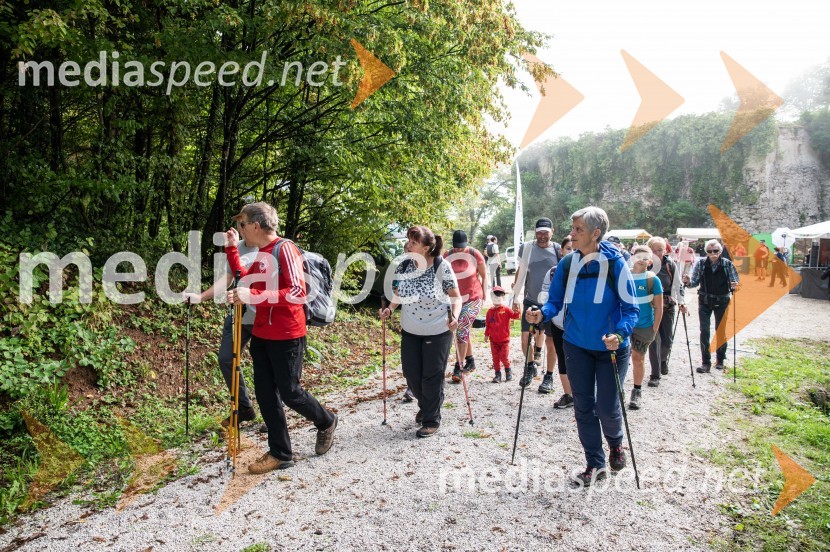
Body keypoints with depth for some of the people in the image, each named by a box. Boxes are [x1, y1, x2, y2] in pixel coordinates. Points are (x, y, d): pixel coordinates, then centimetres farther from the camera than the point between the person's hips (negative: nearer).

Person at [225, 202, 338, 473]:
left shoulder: (285, 249, -15)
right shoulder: (261, 254, 10)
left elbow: (297, 293, -24)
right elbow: (246, 279, 25)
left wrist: (254, 296, -29)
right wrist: (232, 249, 16)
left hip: (286, 337, -8)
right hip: (261, 335, 8)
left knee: (289, 392, 4)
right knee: (265, 394, 9)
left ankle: (326, 422, 32)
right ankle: (280, 453, 22)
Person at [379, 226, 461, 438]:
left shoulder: (442, 267, -19)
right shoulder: (403, 266, -7)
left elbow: (455, 296, -10)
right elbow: (398, 293, 8)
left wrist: (455, 316, -27)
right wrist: (389, 309, -10)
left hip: (438, 332, -4)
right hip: (410, 331, 5)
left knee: (432, 377, 3)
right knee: (411, 374, 12)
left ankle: (432, 420, 21)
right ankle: (424, 406, 41)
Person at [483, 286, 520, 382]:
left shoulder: (506, 310, -5)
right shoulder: (490, 311, 3)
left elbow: (516, 316, -16)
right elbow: (488, 324, 9)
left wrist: (517, 311, -34)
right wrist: (486, 334, 10)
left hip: (504, 339, -3)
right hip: (493, 340, 3)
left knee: (504, 357, -3)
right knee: (495, 358, 5)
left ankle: (508, 371, 23)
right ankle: (497, 374, 15)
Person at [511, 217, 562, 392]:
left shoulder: (558, 250, -4)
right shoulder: (527, 248, -1)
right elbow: (520, 273, 7)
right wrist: (515, 297, 6)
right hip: (531, 301, 1)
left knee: (551, 341, 5)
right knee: (525, 337, -2)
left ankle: (549, 376, 21)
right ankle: (531, 365, 25)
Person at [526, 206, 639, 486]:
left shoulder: (615, 262, -15)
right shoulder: (568, 263, -4)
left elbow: (631, 308, -13)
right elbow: (556, 301, 2)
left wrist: (620, 334, -31)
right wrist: (542, 314, -20)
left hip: (610, 347, -3)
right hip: (576, 345, 4)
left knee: (606, 407, 4)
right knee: (583, 406, 8)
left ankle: (615, 444, 39)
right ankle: (595, 464, 25)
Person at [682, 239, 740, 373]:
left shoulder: (727, 264, -6)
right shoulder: (701, 264, -4)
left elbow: (735, 282, -2)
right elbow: (695, 282, -1)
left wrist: (734, 286, -24)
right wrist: (688, 282, -22)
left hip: (722, 301, 0)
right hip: (705, 301, 0)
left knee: (721, 330, 10)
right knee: (704, 331, -4)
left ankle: (720, 360, 28)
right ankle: (706, 362, 1)